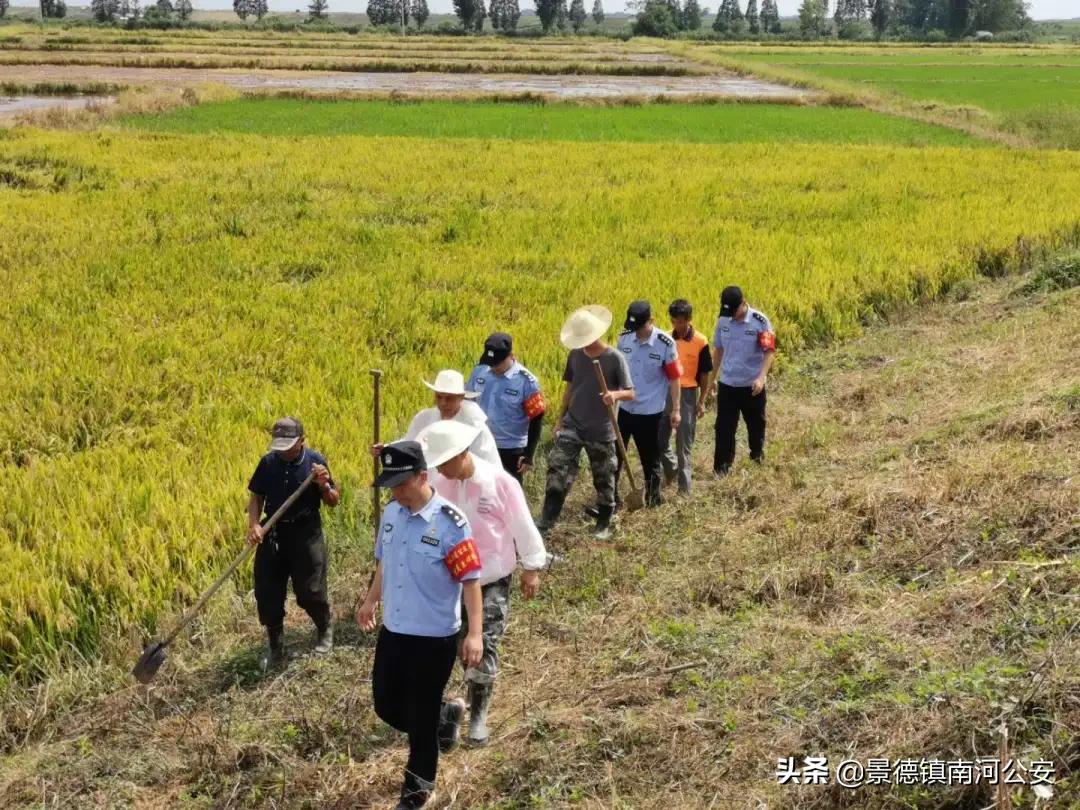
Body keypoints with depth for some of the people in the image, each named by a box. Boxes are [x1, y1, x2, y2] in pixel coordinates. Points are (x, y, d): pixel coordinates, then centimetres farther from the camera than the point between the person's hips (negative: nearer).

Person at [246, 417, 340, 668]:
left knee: (309, 591, 0)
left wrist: (324, 486, -21)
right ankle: (275, 648, 21)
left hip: (306, 534, -3)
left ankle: (325, 628, 32)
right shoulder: (268, 462, -2)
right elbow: (256, 497, 5)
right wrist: (254, 524, -12)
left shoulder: (315, 461, -8)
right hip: (273, 533, 3)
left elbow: (334, 502, -1)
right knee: (266, 592, 3)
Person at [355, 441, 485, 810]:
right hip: (393, 630, 7)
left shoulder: (450, 523, -21)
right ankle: (445, 715, 44)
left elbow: (470, 580, -18)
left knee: (420, 717, 7)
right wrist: (371, 600, 19)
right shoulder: (391, 513, -1)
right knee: (387, 705, 16)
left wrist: (475, 633, -22)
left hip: (434, 637, -6)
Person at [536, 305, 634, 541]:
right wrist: (560, 419, 13)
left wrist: (615, 395, -35)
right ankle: (545, 524, -2)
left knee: (604, 480, 9)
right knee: (557, 473, -7)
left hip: (601, 431, -3)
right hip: (572, 425, 3)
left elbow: (630, 393, -12)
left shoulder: (615, 359, -14)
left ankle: (604, 525, 28)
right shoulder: (575, 355, 0)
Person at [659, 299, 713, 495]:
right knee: (659, 438, 6)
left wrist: (701, 401, -6)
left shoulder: (700, 342, -9)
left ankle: (684, 486, 11)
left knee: (684, 443, 3)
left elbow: (704, 374, -4)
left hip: (688, 394, -3)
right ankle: (671, 469, 33)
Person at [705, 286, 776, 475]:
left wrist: (761, 377, -26)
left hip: (752, 386, -2)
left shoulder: (760, 321, -14)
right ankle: (722, 467, 7)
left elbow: (769, 351, -14)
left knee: (756, 424, 14)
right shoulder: (723, 320, -2)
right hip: (727, 384, 2)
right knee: (724, 427, 1)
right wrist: (711, 378, 14)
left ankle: (757, 457, 36)